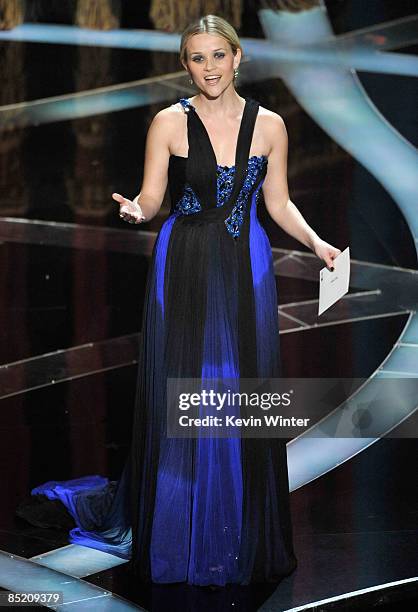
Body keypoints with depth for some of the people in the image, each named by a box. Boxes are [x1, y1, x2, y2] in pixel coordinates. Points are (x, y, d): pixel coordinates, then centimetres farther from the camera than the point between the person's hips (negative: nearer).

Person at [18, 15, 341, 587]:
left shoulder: (269, 124, 3)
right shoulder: (170, 122, -3)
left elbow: (278, 202, 10)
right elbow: (150, 199, -1)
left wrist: (315, 241, -4)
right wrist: (136, 211, -23)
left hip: (246, 270, 2)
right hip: (183, 267, -2)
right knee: (178, 397, 2)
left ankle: (242, 536, 19)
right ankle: (173, 535, 19)